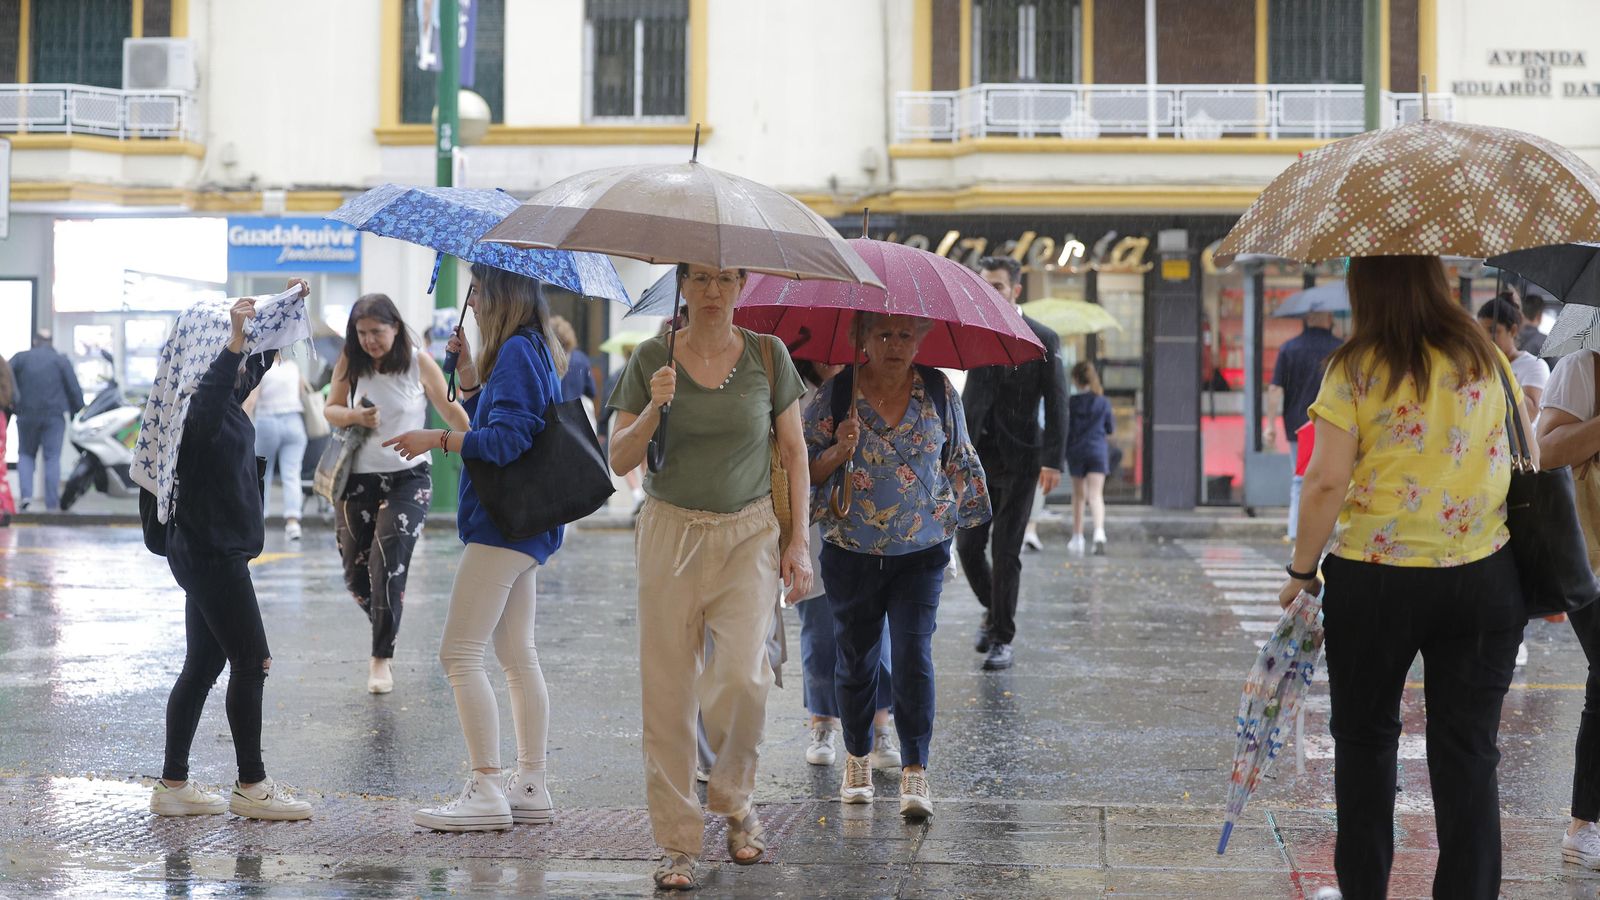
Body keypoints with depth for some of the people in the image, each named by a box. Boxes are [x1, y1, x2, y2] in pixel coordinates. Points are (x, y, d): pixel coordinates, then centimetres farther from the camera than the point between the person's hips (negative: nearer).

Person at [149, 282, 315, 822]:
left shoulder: (226, 402, 11)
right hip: (212, 551, -10)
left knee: (203, 666, 11)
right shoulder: (199, 407, -17)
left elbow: (257, 362, 29)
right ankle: (250, 786, 2)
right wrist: (235, 336, -50)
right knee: (252, 662, -5)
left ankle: (173, 786, 15)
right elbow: (213, 389, -42)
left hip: (213, 551, 10)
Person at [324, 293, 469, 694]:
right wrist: (354, 416, -15)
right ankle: (385, 628, 34)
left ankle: (381, 657, -5)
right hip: (358, 479, 3)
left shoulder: (419, 363, -6)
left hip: (407, 478, -3)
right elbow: (330, 409, 6)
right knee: (356, 572, 5)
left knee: (387, 565, -15)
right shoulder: (349, 363, -1)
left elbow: (450, 410, 1)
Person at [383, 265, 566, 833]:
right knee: (517, 656, 12)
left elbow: (506, 440, -22)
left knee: (460, 654, -9)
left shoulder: (517, 351, -14)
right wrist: (468, 374, 13)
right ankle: (531, 787, 14)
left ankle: (486, 792, -10)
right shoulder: (530, 351, 17)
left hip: (503, 525, -11)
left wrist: (437, 439, -15)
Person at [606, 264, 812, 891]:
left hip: (748, 534, 0)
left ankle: (735, 800, 10)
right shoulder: (652, 358, 1)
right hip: (671, 533, 0)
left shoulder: (768, 355, 3)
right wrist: (654, 407, -17)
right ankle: (678, 843, 7)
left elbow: (793, 450, 8)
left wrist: (799, 539, 2)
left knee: (743, 676, -17)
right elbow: (619, 461, 1)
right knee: (668, 690, -2)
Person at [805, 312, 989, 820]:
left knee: (913, 656, -11)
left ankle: (915, 770, -8)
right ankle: (857, 759, 28)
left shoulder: (939, 392, 3)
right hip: (850, 552, 0)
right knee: (856, 658, 10)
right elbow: (804, 471, 0)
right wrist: (839, 452, -18)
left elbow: (959, 461, 15)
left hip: (920, 553, 0)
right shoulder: (834, 396, -2)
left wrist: (959, 517, 14)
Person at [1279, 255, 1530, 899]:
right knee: (1468, 754, 7)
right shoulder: (1486, 359, 2)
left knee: (1364, 741, 15)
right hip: (1481, 578, 2)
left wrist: (1302, 570, -3)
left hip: (1375, 582, -2)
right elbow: (1526, 460, 10)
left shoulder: (1354, 370, -10)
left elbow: (1327, 481, -14)